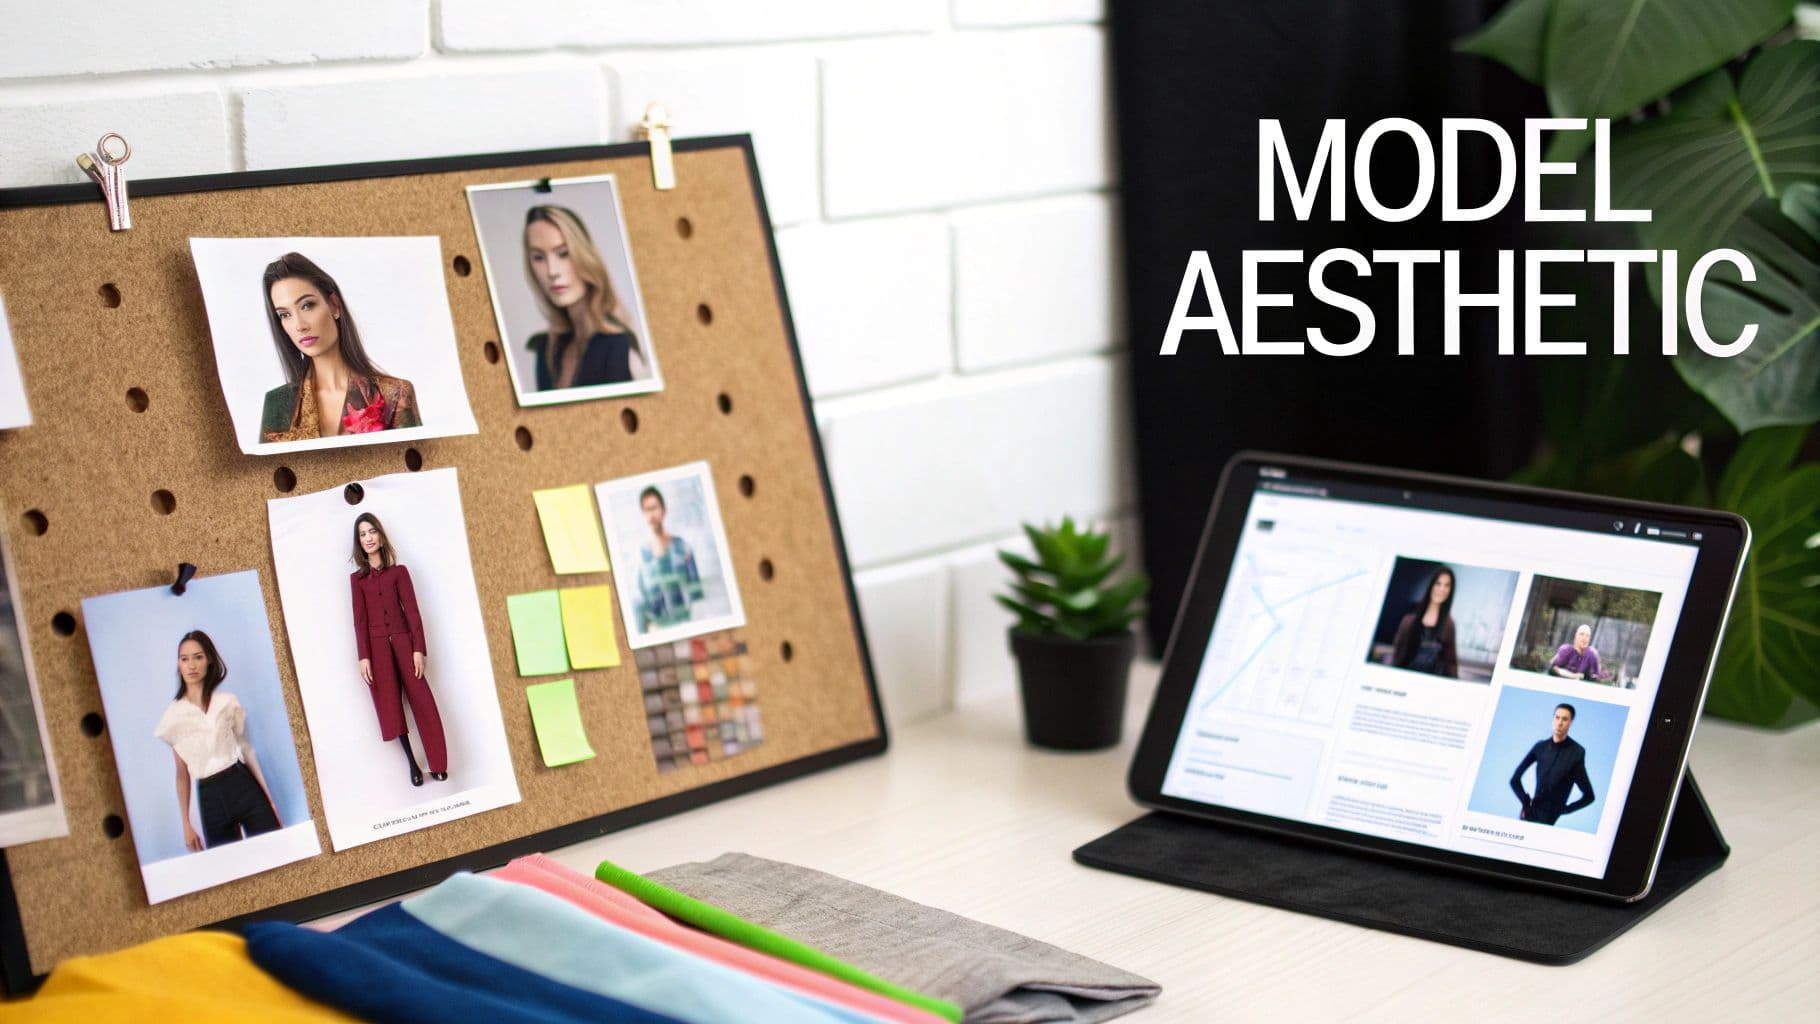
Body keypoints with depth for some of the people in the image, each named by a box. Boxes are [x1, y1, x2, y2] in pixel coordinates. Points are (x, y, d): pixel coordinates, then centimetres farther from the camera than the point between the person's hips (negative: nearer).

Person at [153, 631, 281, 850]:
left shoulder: (228, 702, 4)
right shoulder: (173, 715, 5)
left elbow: (247, 749, 9)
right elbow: (182, 773, 10)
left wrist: (268, 796, 5)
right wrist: (186, 825, 8)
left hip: (243, 788, -1)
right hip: (209, 799, 1)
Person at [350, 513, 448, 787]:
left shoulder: (399, 572, 5)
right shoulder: (357, 579, 6)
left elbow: (412, 611, 0)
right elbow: (360, 620, 1)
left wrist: (418, 649, -8)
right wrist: (363, 657, -8)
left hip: (402, 642, -1)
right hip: (377, 647, 1)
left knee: (422, 701, -5)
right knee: (390, 705, 0)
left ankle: (438, 764, -2)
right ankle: (413, 764, 6)